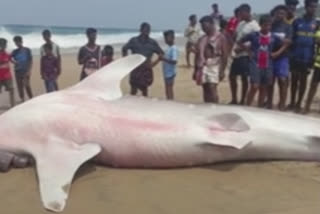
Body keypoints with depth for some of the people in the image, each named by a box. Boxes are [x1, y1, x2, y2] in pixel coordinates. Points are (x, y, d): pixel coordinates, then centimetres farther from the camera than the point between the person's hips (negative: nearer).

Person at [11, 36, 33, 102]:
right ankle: (22, 101, 14)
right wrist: (14, 61, -30)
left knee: (27, 85, -10)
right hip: (17, 71, 4)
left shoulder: (27, 50, 2)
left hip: (25, 71, -4)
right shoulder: (15, 52, 9)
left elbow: (30, 61, -1)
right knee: (20, 87, 6)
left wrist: (29, 70, -9)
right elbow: (11, 58, -7)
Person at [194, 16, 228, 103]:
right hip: (202, 67, 5)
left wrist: (222, 70, -12)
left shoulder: (220, 37, -2)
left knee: (212, 89, -13)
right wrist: (196, 70, 12)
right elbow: (198, 55, 15)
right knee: (206, 91, 7)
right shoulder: (202, 39, 13)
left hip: (214, 67, -5)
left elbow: (225, 55, -6)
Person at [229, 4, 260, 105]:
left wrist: (242, 48, -20)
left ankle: (242, 101, 8)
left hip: (245, 55, -8)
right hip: (237, 54, 9)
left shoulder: (254, 25, -11)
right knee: (232, 76, 11)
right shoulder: (241, 24, 14)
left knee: (244, 78, -2)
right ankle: (234, 100, 22)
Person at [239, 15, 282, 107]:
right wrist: (248, 49, -3)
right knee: (254, 87, -11)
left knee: (263, 88, 9)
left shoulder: (274, 37, 1)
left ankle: (260, 108, 20)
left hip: (267, 66, 3)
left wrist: (276, 53, 4)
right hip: (256, 64, -3)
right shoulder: (253, 35, -4)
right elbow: (240, 42, 6)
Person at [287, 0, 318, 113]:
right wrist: (290, 53, -3)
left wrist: (313, 57, -2)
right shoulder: (297, 22, 3)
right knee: (294, 78, 9)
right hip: (296, 56, 0)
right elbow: (291, 38, 4)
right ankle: (292, 102, 20)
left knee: (303, 79, 5)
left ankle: (299, 104, 12)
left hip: (307, 57, 0)